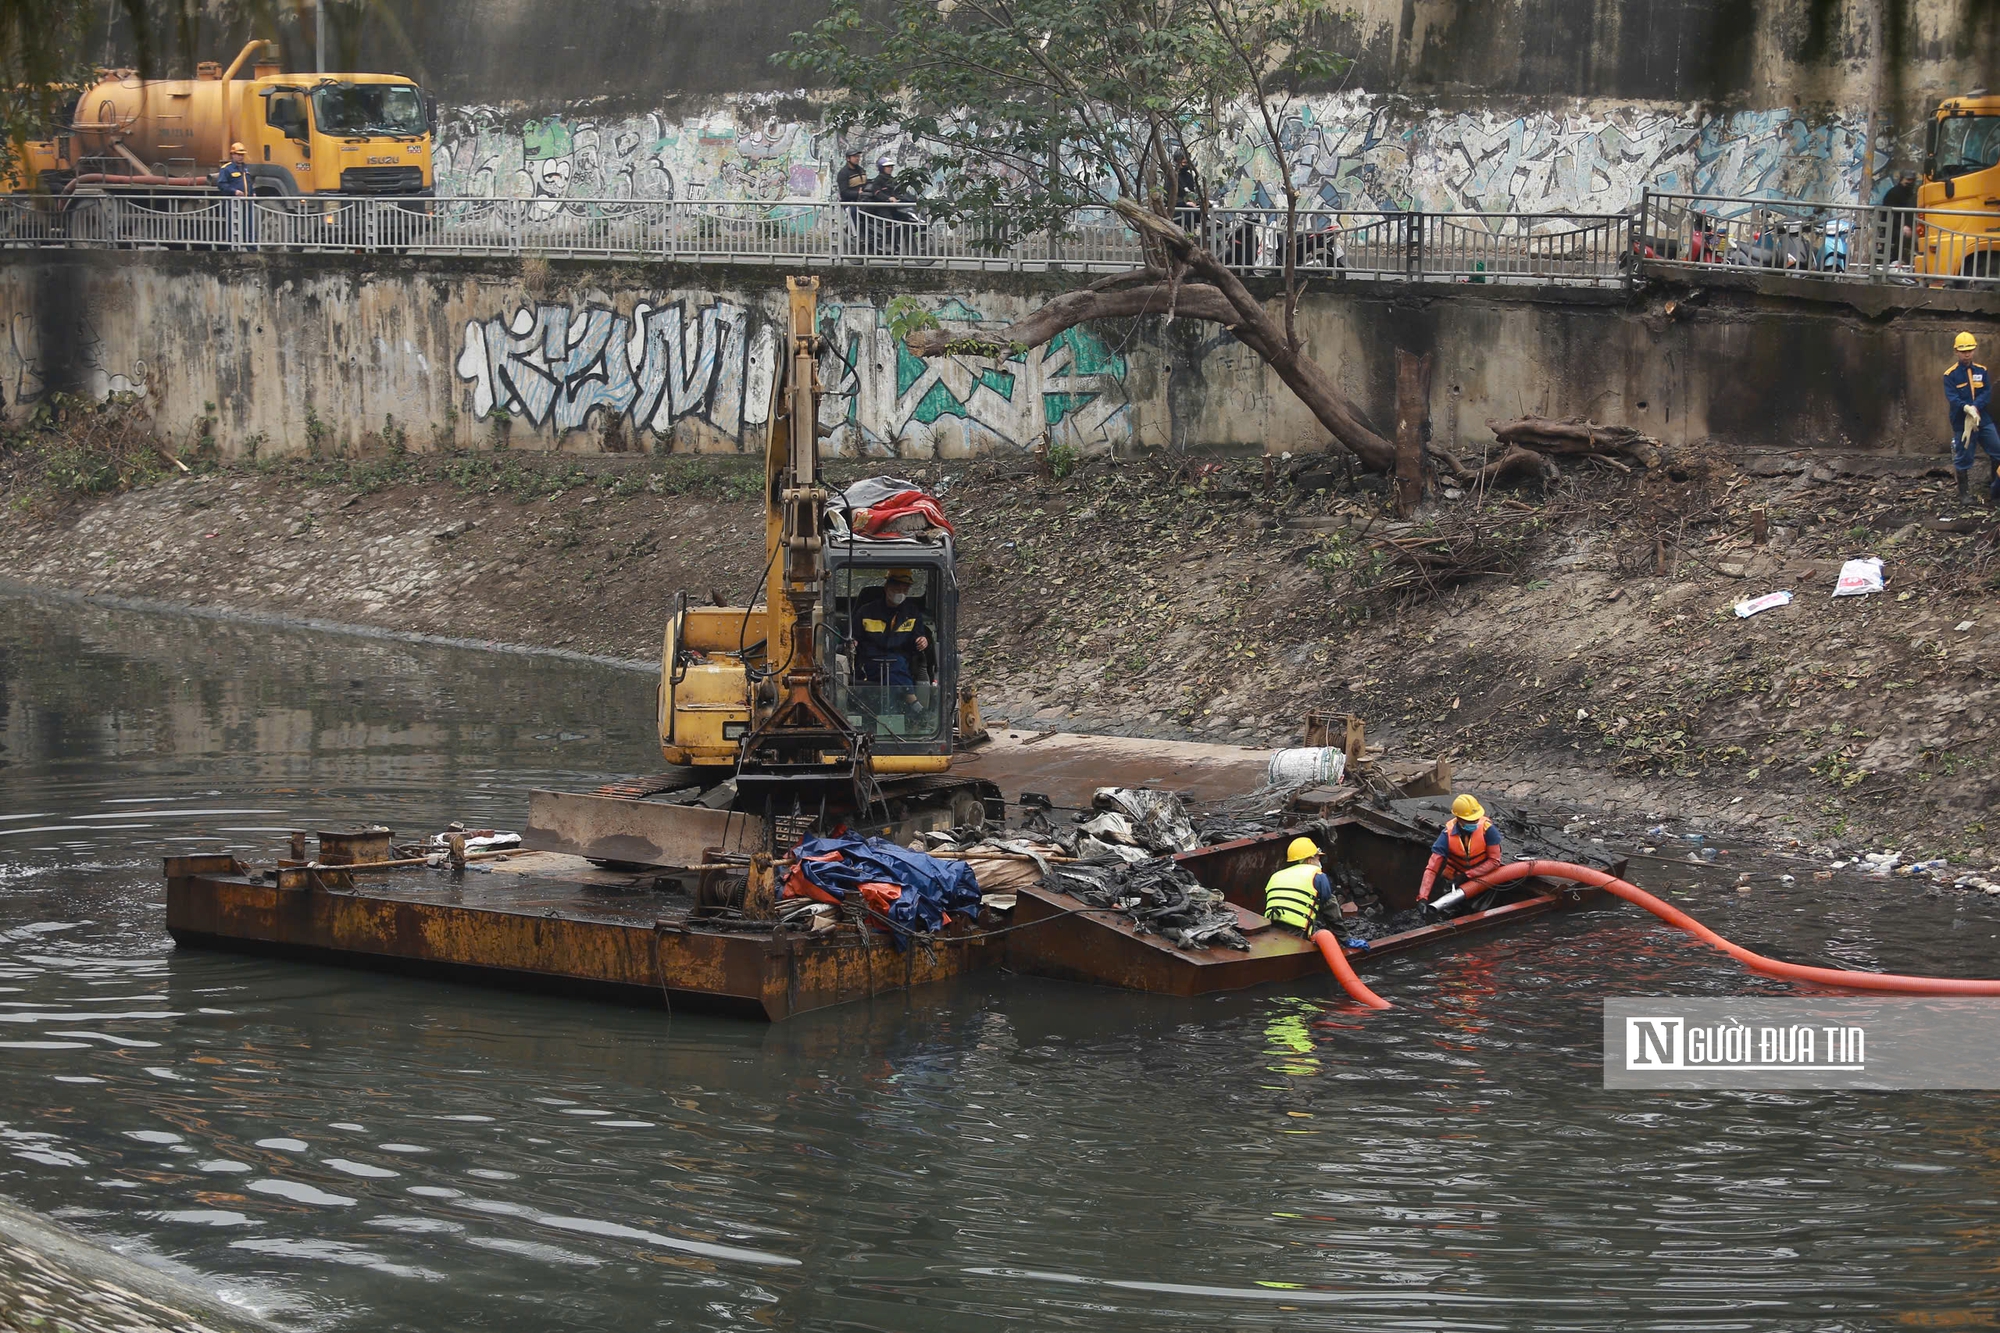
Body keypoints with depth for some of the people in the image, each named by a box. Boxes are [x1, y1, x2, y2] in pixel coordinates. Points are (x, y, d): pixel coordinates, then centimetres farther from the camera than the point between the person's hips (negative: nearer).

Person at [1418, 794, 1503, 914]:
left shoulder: (1487, 828, -25)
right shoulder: (1448, 834, -22)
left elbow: (1494, 860, -19)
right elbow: (1432, 868, -24)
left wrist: (1467, 875, -25)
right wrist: (1423, 898, -34)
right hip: (1456, 880, 1)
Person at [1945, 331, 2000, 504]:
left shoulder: (1981, 371, 7)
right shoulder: (1950, 375, -5)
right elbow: (1952, 399, -16)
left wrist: (1974, 408, -23)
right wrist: (1966, 408, -34)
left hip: (1983, 421, 4)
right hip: (1961, 423, -4)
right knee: (1963, 459, 2)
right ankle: (1964, 494, 15)